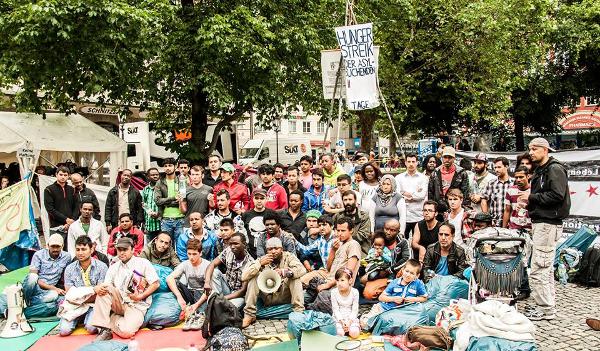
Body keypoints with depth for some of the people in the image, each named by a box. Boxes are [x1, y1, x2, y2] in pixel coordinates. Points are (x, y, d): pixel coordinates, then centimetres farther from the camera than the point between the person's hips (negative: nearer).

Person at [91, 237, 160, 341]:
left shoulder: (143, 263, 1)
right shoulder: (114, 267, 13)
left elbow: (155, 284, -2)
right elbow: (106, 285, 3)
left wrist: (140, 296, -13)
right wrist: (100, 289, -21)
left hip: (137, 305, -4)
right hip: (119, 303, 4)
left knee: (126, 332, -31)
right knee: (104, 289, -25)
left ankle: (113, 319, 2)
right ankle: (104, 329, -22)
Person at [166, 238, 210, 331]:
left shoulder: (207, 265, -13)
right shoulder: (185, 264, -4)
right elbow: (169, 278, -21)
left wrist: (197, 304, -32)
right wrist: (179, 297, -35)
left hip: (202, 295, -4)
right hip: (189, 294, 4)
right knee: (174, 282, -22)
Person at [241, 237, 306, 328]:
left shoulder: (288, 256, -4)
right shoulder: (262, 259, -1)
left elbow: (302, 270, -23)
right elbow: (244, 276, -13)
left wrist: (285, 272, -40)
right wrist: (260, 264, -25)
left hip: (285, 296, -1)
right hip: (267, 297, 2)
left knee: (294, 277, -24)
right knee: (254, 276, -17)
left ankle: (299, 312, -24)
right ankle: (249, 315, -17)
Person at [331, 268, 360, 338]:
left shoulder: (354, 292, -9)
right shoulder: (334, 292, -9)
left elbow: (354, 310, -5)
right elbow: (335, 309, -6)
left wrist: (349, 321, -18)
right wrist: (341, 321, -18)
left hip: (351, 317, 0)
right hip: (339, 318, 0)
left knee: (354, 334, -23)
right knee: (340, 334, -25)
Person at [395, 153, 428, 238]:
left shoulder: (423, 178, 6)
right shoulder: (399, 177, 9)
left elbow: (422, 195, -8)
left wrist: (406, 193, -7)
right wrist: (415, 194, -8)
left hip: (418, 216, 0)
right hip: (403, 216, 1)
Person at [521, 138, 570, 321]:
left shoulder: (555, 169, -11)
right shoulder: (540, 171, 20)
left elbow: (557, 195, -22)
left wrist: (532, 198, -15)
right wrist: (530, 202, 6)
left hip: (547, 225, -11)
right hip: (539, 222, 11)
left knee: (538, 270, -10)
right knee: (546, 269, 15)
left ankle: (545, 309, -1)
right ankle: (549, 306, 24)